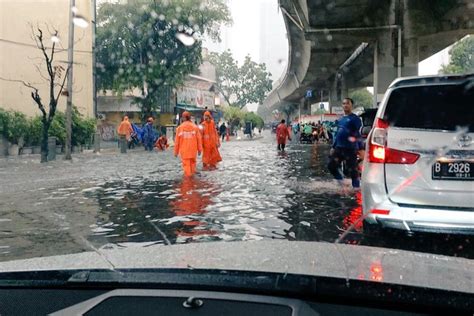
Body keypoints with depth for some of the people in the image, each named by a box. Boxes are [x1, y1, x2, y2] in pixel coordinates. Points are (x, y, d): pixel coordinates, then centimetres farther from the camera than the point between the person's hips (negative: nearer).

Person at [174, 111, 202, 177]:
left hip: (184, 150, -2)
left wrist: (176, 151, 7)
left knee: (186, 164, 3)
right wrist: (199, 149, 8)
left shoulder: (180, 127, -5)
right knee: (192, 162, 18)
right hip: (193, 150, 2)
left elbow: (177, 141, -2)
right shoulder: (195, 127, -2)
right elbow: (199, 139, -1)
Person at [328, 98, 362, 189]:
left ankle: (356, 188, 6)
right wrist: (333, 147, 21)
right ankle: (342, 182, 23)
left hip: (350, 149, -8)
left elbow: (358, 134, -14)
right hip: (339, 147, 8)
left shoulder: (355, 118, -7)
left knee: (352, 169, -4)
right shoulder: (340, 119, 17)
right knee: (331, 165, 7)